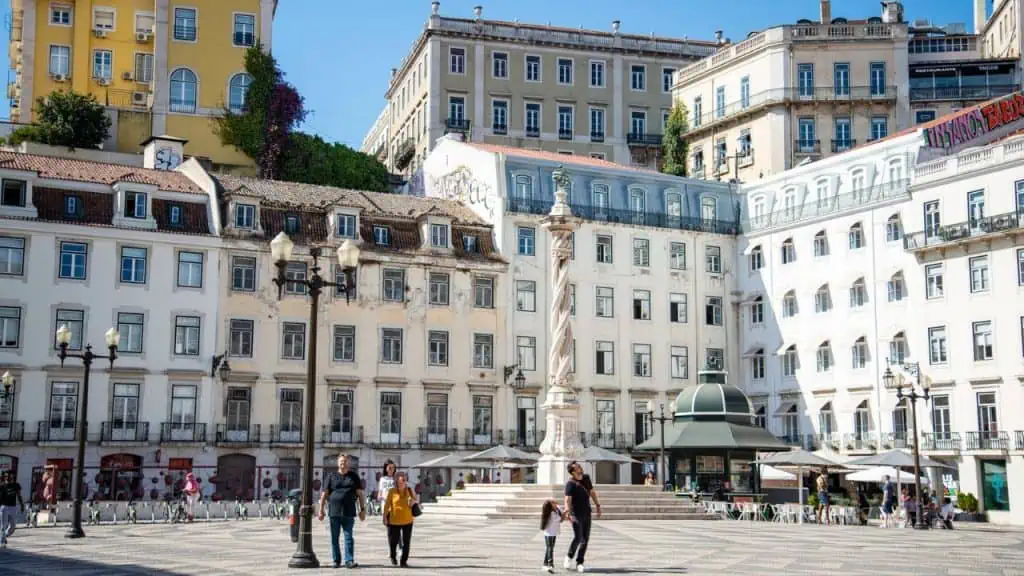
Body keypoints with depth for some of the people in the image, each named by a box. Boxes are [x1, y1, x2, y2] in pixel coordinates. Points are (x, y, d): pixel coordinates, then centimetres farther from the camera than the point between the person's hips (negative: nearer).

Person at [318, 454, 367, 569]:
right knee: (334, 538, 5)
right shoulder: (332, 476, 6)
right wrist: (321, 510, 0)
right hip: (334, 512, 0)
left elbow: (360, 494, 8)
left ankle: (349, 561, -3)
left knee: (349, 537, -3)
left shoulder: (354, 476, 9)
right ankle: (336, 561, 14)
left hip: (349, 512, 0)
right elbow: (324, 494, 5)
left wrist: (362, 509, 2)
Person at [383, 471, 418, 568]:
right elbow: (387, 505, -2)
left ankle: (404, 561, 15)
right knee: (393, 541, 5)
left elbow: (417, 500, 13)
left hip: (407, 521, 2)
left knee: (406, 542, 3)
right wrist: (385, 517, -4)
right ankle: (393, 557, 35)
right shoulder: (392, 491, -6)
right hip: (394, 521, -2)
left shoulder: (409, 491, 0)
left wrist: (414, 501, -10)